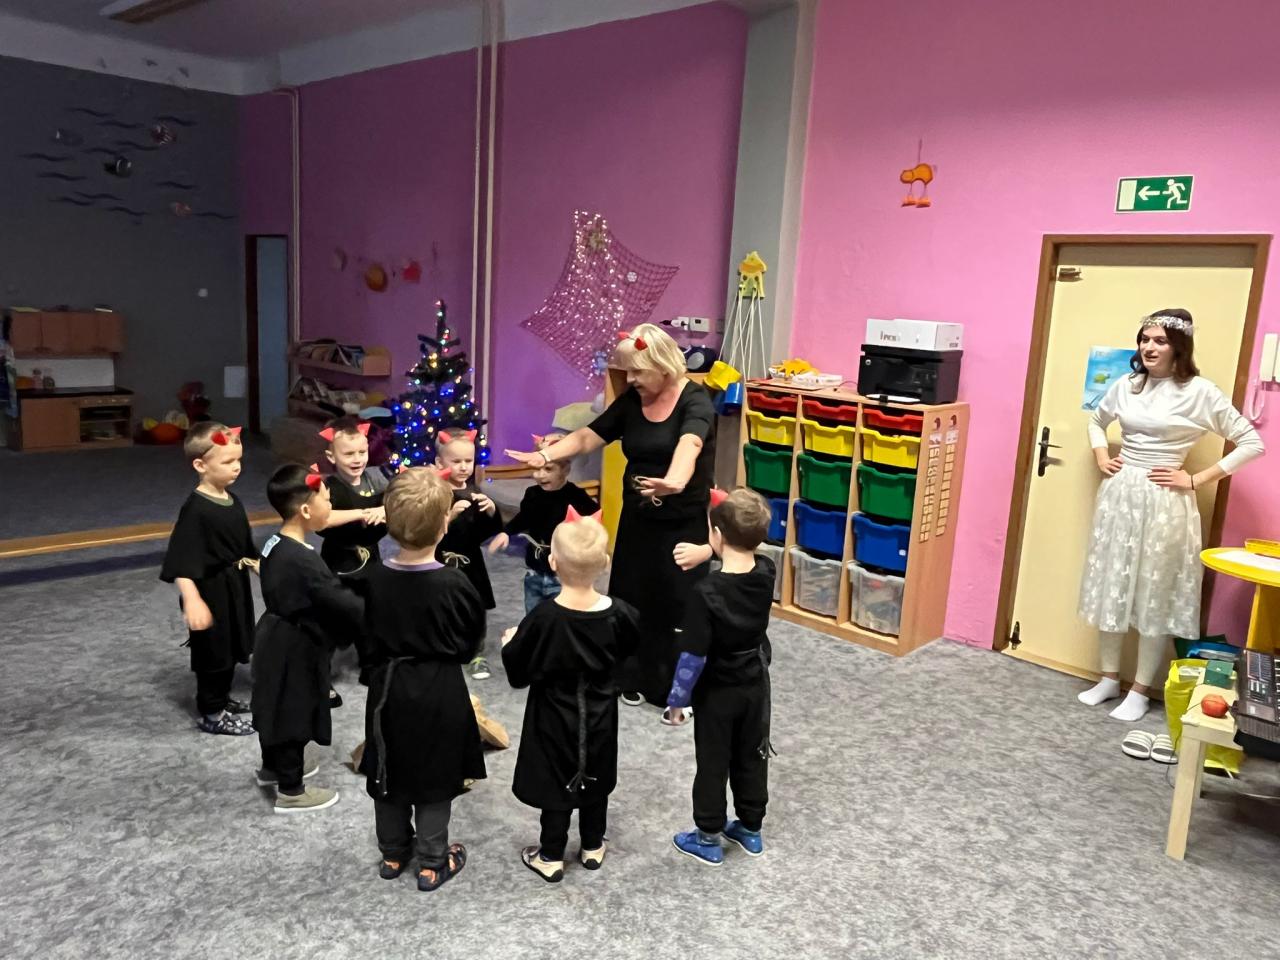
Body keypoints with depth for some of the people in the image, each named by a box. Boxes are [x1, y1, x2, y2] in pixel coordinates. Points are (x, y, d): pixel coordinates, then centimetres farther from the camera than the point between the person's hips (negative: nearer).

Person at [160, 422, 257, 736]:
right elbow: (182, 562, -26)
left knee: (232, 647, 21)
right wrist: (192, 600, -34)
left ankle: (221, 698, 39)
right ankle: (211, 713, 19)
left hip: (235, 585, 8)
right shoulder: (195, 509, -23)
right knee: (213, 651, 5)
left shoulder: (232, 501, 3)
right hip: (211, 590, -8)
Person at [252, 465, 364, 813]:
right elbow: (340, 601, -28)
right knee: (293, 714, 5)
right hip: (293, 649, -9)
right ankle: (290, 792, 20)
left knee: (279, 709, 25)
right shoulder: (304, 561, -29)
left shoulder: (275, 545, 1)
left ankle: (272, 768, 44)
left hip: (277, 641, 9)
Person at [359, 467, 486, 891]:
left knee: (390, 773, 19)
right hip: (439, 690, -4)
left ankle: (393, 853, 34)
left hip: (389, 685, 4)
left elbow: (371, 632, 3)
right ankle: (432, 862, 23)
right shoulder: (453, 583, -22)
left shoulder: (377, 578, -11)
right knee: (435, 777, 11)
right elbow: (471, 639, -8)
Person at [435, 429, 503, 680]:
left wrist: (491, 510, -11)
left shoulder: (474, 492, 4)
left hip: (470, 560, 5)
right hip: (443, 562, -5)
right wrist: (451, 515, -33)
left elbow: (492, 529, 7)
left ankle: (477, 655, 27)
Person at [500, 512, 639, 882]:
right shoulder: (619, 614, -17)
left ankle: (551, 858, 28)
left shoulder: (543, 617, -27)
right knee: (595, 780, 21)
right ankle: (592, 847, 38)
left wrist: (511, 644, 1)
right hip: (600, 712, 3)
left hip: (555, 713, -3)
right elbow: (626, 651, 3)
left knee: (555, 783, 13)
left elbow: (518, 672, -17)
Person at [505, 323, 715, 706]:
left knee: (677, 603, 0)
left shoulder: (695, 400, -16)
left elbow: (689, 445, -37)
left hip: (683, 521, -5)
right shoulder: (630, 401, 2)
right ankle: (635, 678, 26)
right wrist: (545, 456, -12)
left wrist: (674, 482, -57)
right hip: (637, 516, 6)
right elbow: (588, 437, 4)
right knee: (630, 597, 9)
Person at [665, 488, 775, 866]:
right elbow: (746, 553, 12)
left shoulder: (707, 593, -30)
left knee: (712, 764, 12)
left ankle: (708, 839, 27)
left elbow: (693, 656, -24)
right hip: (756, 685, 5)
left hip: (717, 692, -5)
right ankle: (751, 829, 37)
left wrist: (676, 700, -12)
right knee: (752, 757, 21)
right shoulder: (766, 572, -14)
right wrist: (709, 551, -1)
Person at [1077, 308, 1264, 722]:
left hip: (1164, 503, -5)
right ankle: (1109, 678, 25)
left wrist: (1195, 480, -10)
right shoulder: (1126, 386, 5)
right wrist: (1101, 459, 9)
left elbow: (1252, 443, -7)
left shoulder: (1200, 392, -9)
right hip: (1119, 496, 5)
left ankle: (1140, 691, 17)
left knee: (1155, 596, 4)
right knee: (1110, 588, 10)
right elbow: (1096, 421, 25)